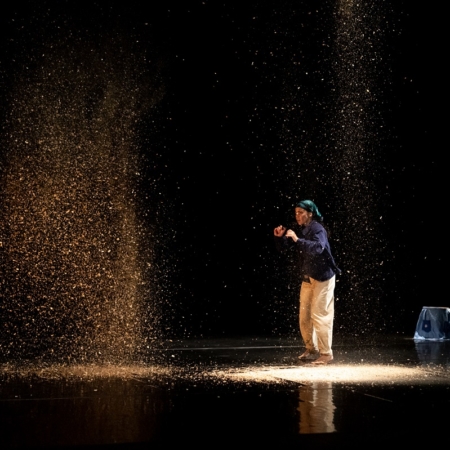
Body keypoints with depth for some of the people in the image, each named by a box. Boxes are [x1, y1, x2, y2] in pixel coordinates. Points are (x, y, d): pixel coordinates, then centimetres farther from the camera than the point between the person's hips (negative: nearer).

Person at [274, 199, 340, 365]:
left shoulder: (317, 229, -16)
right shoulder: (302, 231, 8)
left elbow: (318, 248, -35)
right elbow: (282, 247, 12)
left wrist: (297, 240, -37)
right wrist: (279, 237, -8)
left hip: (322, 277, -8)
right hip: (307, 278, 8)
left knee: (320, 316, -8)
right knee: (305, 316, 11)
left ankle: (326, 353, -1)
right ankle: (311, 349, 23)